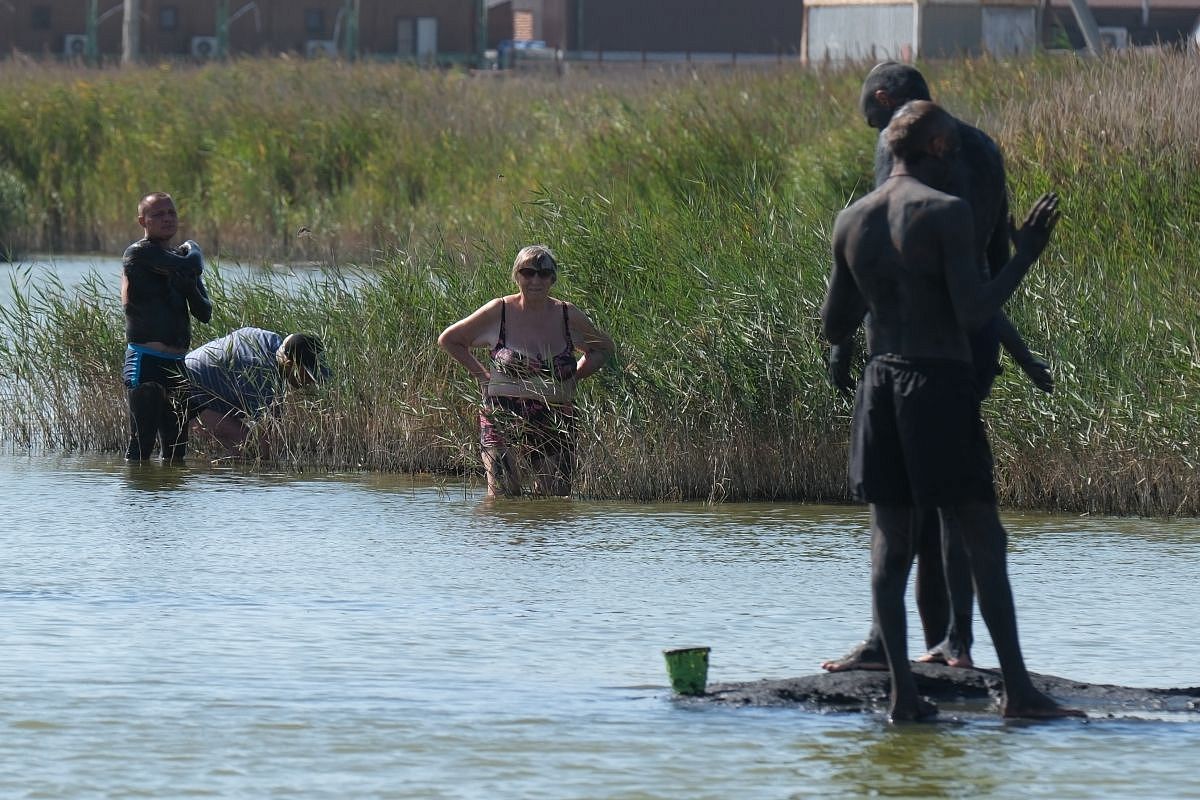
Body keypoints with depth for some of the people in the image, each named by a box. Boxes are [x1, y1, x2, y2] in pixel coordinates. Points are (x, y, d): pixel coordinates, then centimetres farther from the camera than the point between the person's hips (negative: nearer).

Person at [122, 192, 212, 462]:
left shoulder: (177, 259, 18)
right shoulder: (139, 253, -7)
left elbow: (204, 313, 13)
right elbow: (192, 266, -21)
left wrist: (189, 287, -8)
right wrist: (192, 249, 3)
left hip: (176, 364, 8)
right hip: (146, 361, -8)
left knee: (176, 449, 10)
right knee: (141, 444, -12)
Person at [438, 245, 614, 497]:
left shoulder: (569, 317, 5)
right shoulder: (498, 312, -1)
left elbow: (603, 348, 23)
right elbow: (448, 340, 12)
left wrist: (574, 377, 8)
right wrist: (481, 374, 4)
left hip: (555, 424, 3)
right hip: (504, 418, -3)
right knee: (503, 496, -16)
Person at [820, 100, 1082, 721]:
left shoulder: (851, 223, 9)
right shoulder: (947, 213, -10)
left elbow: (833, 328, 14)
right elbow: (974, 313, -17)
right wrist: (1024, 256, -5)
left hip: (879, 385, 5)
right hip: (942, 387, -5)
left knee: (890, 541, 6)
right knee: (983, 541, -1)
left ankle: (902, 691, -1)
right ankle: (1017, 688, -2)